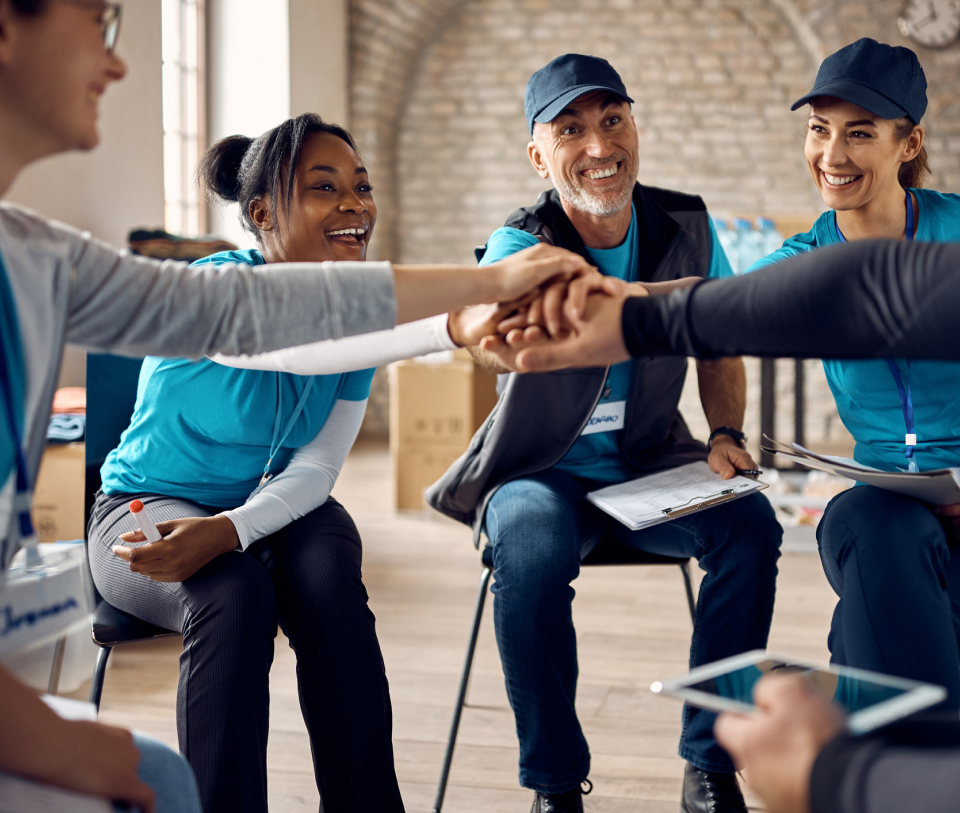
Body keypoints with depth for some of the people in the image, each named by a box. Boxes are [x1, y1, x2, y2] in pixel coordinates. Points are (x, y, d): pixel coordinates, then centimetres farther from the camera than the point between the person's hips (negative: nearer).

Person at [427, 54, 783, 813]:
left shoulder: (686, 228, -3)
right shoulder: (523, 241, -15)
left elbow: (721, 350, 12)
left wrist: (727, 435, -8)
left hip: (652, 468, 3)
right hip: (545, 472, -3)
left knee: (751, 523, -26)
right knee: (530, 549, -35)